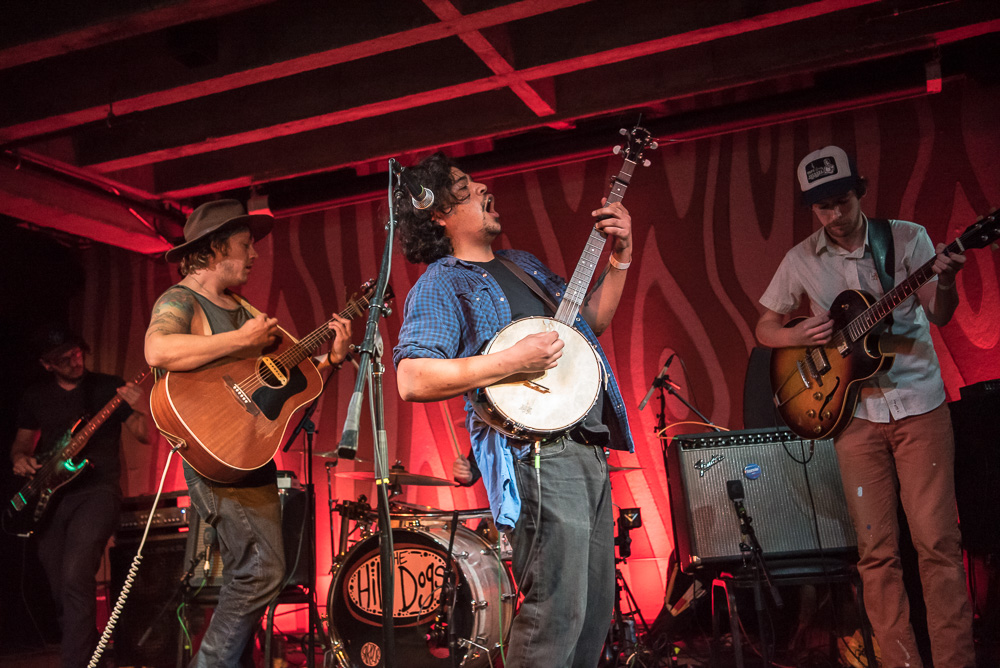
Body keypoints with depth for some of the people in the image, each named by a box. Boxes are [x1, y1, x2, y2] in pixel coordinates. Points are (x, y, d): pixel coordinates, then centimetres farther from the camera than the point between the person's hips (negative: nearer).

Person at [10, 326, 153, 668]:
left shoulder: (109, 387, 0)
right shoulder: (35, 396, 11)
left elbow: (145, 436, -4)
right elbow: (21, 442, 23)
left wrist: (142, 411, -26)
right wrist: (20, 459, -1)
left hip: (96, 490, -5)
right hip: (48, 497, 5)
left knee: (75, 578, -23)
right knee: (60, 589, 9)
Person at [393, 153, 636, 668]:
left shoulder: (524, 264, 22)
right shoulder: (439, 285, -5)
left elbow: (592, 319, 29)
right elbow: (412, 380, -18)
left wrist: (620, 258, 15)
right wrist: (514, 361, -21)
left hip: (589, 448, 9)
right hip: (537, 452, -9)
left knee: (597, 606, 14)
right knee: (558, 613, -10)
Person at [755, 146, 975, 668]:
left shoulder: (907, 238, 0)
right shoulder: (801, 261, 4)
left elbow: (939, 316, -6)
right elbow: (765, 328, 12)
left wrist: (945, 281, -27)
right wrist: (798, 336, -9)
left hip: (919, 404, -1)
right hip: (855, 413, 1)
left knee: (937, 540, -5)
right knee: (877, 550, 1)